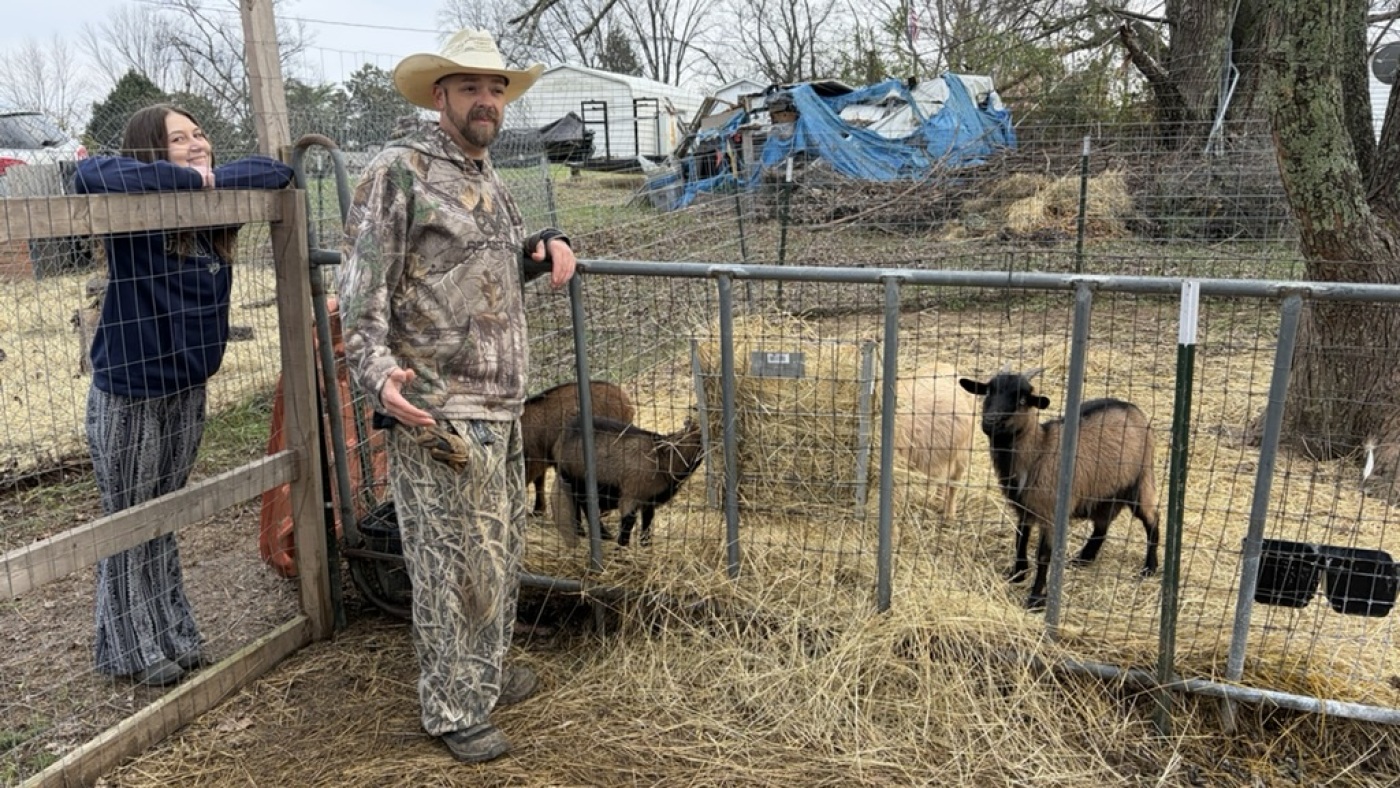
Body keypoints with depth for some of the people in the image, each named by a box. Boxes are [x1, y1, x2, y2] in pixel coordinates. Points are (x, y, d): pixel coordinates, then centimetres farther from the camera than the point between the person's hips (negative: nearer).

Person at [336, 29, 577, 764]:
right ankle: (456, 710, 16)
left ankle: (485, 671, 37)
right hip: (438, 409, -8)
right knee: (454, 562, 0)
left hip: (502, 404, 9)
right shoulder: (399, 168, -9)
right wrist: (376, 372, -26)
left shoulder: (487, 177, 16)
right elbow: (361, 285, -13)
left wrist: (545, 247, 8)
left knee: (501, 550, 18)